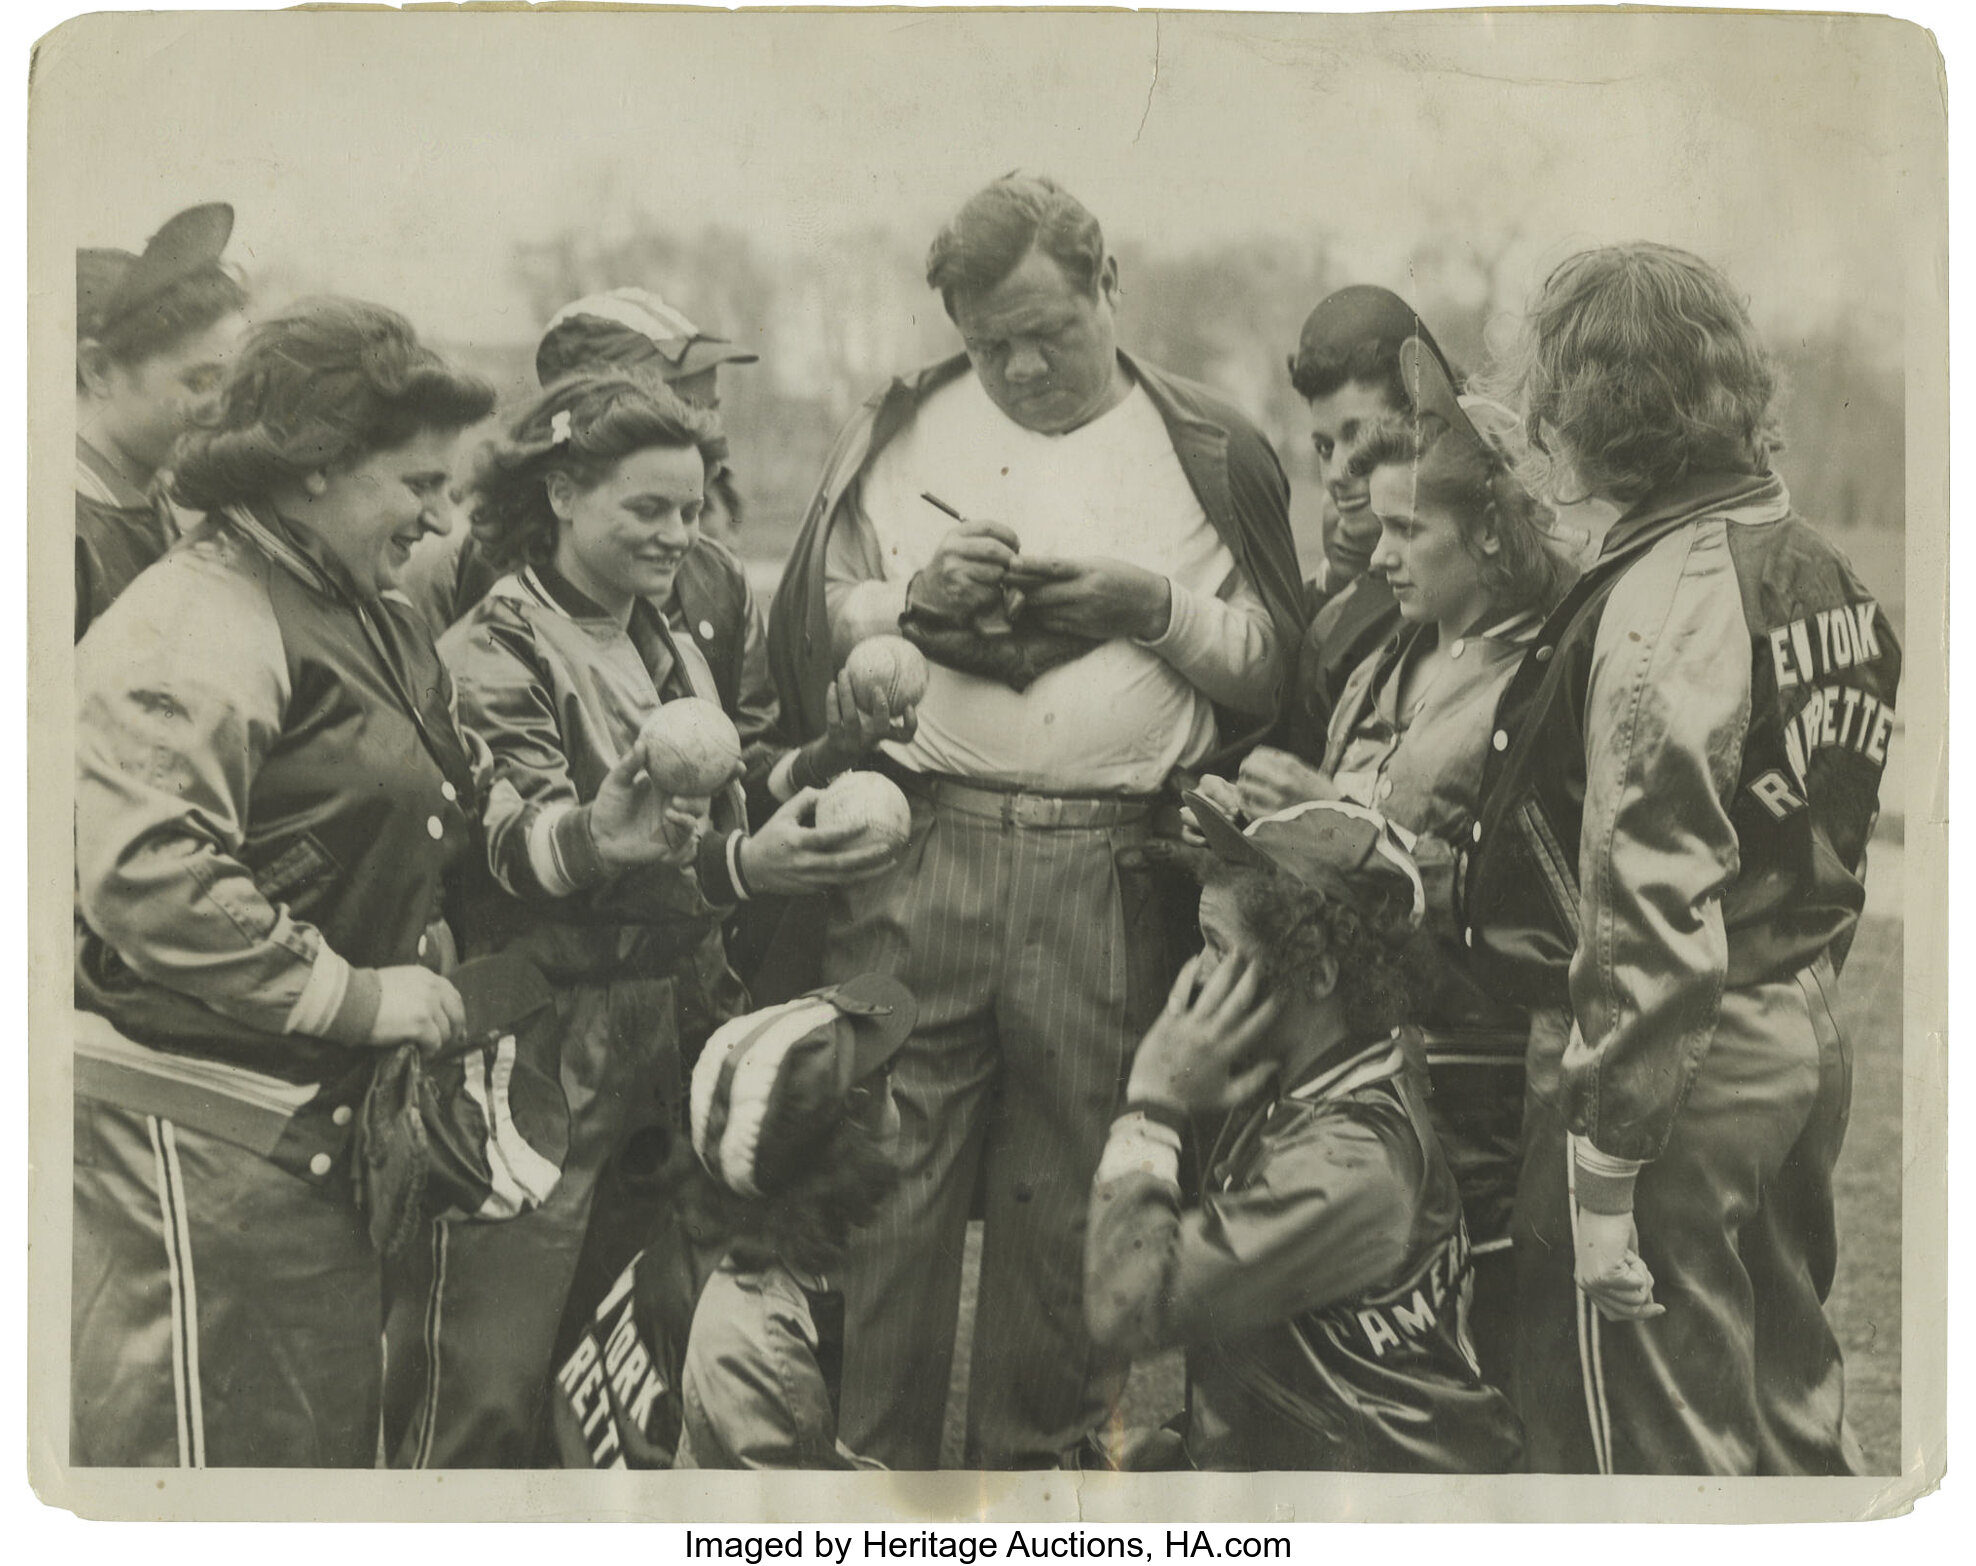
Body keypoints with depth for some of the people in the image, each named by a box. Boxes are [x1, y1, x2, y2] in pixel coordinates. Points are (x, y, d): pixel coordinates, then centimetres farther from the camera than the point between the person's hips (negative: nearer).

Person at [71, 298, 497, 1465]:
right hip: (195, 1119, -10)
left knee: (331, 1428, 17)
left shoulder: (370, 621, 14)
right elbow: (146, 878, -29)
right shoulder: (196, 625, -18)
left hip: (314, 1113, 10)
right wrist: (355, 995, -23)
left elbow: (421, 830, 23)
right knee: (197, 1444, 1)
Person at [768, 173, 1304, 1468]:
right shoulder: (900, 432, 13)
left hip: (1110, 875, 0)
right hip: (914, 848, 1)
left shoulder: (1212, 452, 10)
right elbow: (804, 631, 11)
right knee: (884, 1177, 0)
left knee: (1067, 1191, 6)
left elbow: (1280, 665, 7)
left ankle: (1039, 1457, 21)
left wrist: (1155, 606, -8)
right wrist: (915, 597, -6)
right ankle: (872, 1461, 12)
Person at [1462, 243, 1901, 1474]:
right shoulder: (1818, 566, 9)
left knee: (1659, 1447, 5)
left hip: (1680, 1060, -9)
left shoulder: (1666, 597, -19)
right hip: (1804, 1038, 9)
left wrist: (1603, 1160, -20)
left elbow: (1653, 899, -22)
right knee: (1788, 1411, 21)